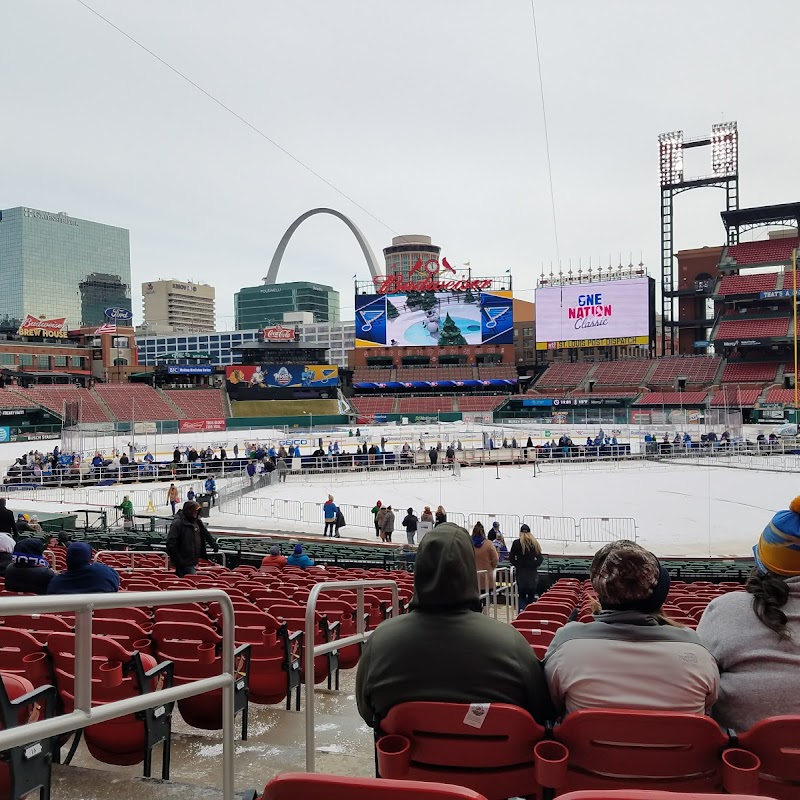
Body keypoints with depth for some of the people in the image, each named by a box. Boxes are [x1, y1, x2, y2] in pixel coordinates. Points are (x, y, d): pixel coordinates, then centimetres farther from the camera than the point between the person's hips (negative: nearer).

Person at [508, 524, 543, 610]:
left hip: (521, 572, -1)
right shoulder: (535, 543, -1)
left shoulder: (516, 543, -5)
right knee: (531, 595, 12)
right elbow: (540, 558, -3)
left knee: (522, 595, 5)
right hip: (532, 572, 1)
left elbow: (511, 558, -5)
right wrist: (535, 566, 9)